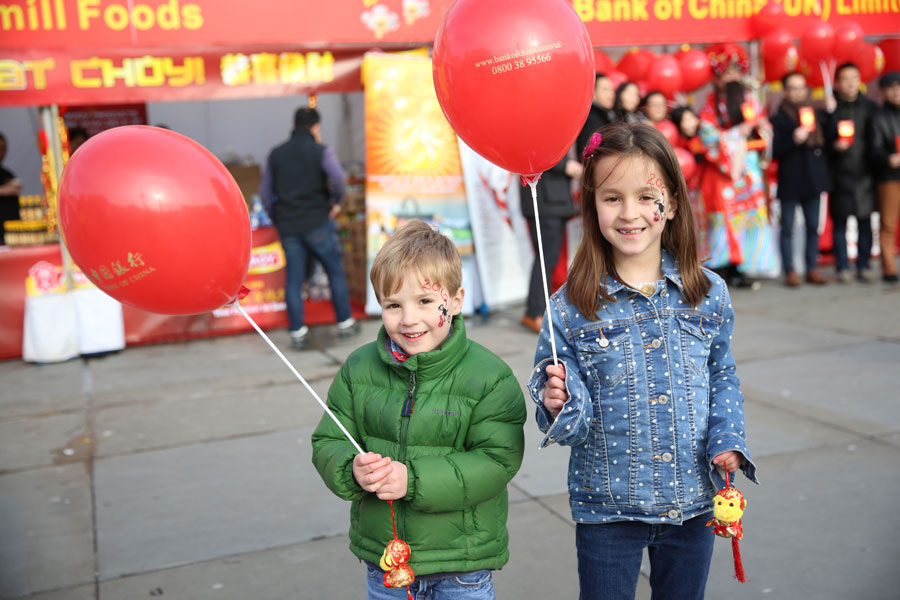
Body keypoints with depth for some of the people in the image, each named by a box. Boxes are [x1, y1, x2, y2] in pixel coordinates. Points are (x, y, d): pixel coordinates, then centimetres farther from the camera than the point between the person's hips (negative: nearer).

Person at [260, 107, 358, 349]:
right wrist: (336, 202, -5)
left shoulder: (276, 154, 11)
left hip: (287, 227, 3)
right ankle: (345, 323, 15)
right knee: (336, 272, 10)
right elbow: (337, 177, -21)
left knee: (293, 279, 7)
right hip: (317, 222, -3)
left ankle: (297, 333, 6)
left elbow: (265, 192, 13)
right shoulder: (321, 151, -3)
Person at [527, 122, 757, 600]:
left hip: (693, 502, 3)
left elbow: (723, 377, 8)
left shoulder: (709, 295, -4)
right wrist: (559, 405, -31)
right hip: (606, 509, -2)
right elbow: (571, 422, -9)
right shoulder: (571, 308, -12)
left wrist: (727, 441, -7)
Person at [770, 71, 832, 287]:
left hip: (813, 178, 4)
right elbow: (774, 151, -9)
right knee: (787, 227, -1)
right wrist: (794, 141, -21)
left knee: (813, 226, 6)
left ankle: (812, 269, 13)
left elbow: (825, 143, 18)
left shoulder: (814, 114, 13)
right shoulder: (778, 118, -1)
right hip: (790, 181, -4)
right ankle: (790, 271, 5)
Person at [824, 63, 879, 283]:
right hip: (840, 174, -2)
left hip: (864, 173, 2)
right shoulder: (830, 107, 0)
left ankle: (864, 265, 14)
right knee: (839, 221, 1)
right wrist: (834, 146, -21)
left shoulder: (870, 106, 8)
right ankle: (842, 267, 10)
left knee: (865, 220, 4)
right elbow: (823, 141, -2)